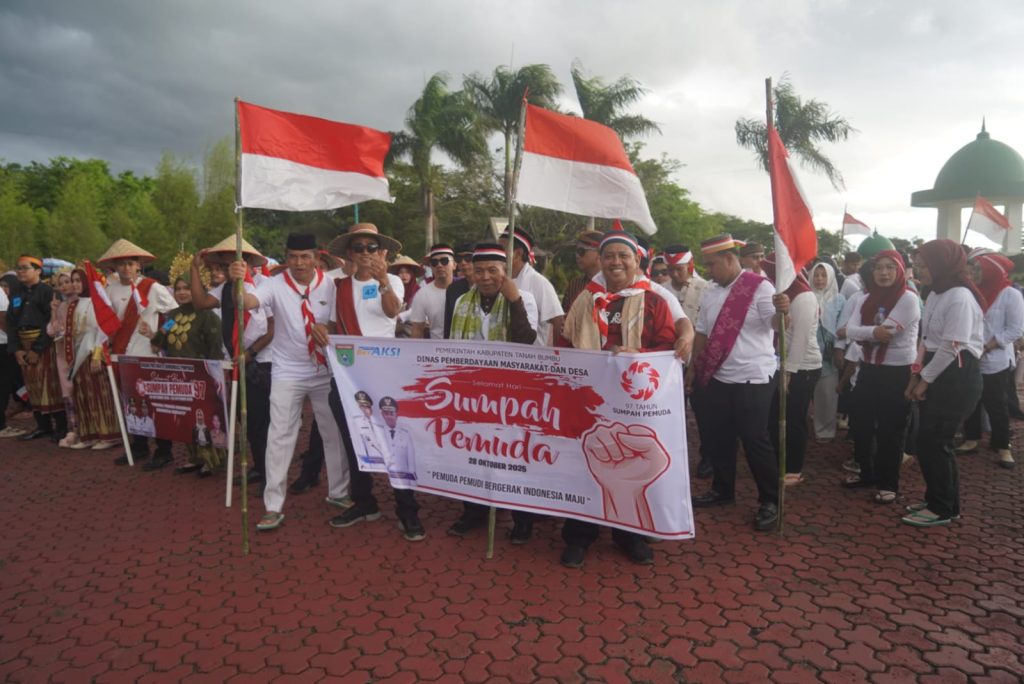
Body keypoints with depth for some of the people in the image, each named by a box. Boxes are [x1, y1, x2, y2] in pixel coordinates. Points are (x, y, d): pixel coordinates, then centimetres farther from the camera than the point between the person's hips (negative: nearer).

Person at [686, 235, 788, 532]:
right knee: (716, 437, 15)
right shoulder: (711, 292, 9)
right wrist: (692, 368, 16)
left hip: (752, 379, -7)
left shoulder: (759, 287, -10)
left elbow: (774, 324, -21)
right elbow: (702, 332, 15)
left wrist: (782, 310, -44)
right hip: (716, 377, 7)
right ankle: (722, 489, 33)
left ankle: (769, 502, 16)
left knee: (755, 441, 0)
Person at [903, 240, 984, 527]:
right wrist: (917, 375, 9)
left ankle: (942, 509, 10)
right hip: (938, 374, 9)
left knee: (932, 442, -4)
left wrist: (925, 380, -11)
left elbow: (951, 348, -19)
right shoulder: (935, 295, 11)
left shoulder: (960, 297, -17)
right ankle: (939, 500, 26)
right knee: (934, 441, 13)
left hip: (958, 377, -8)